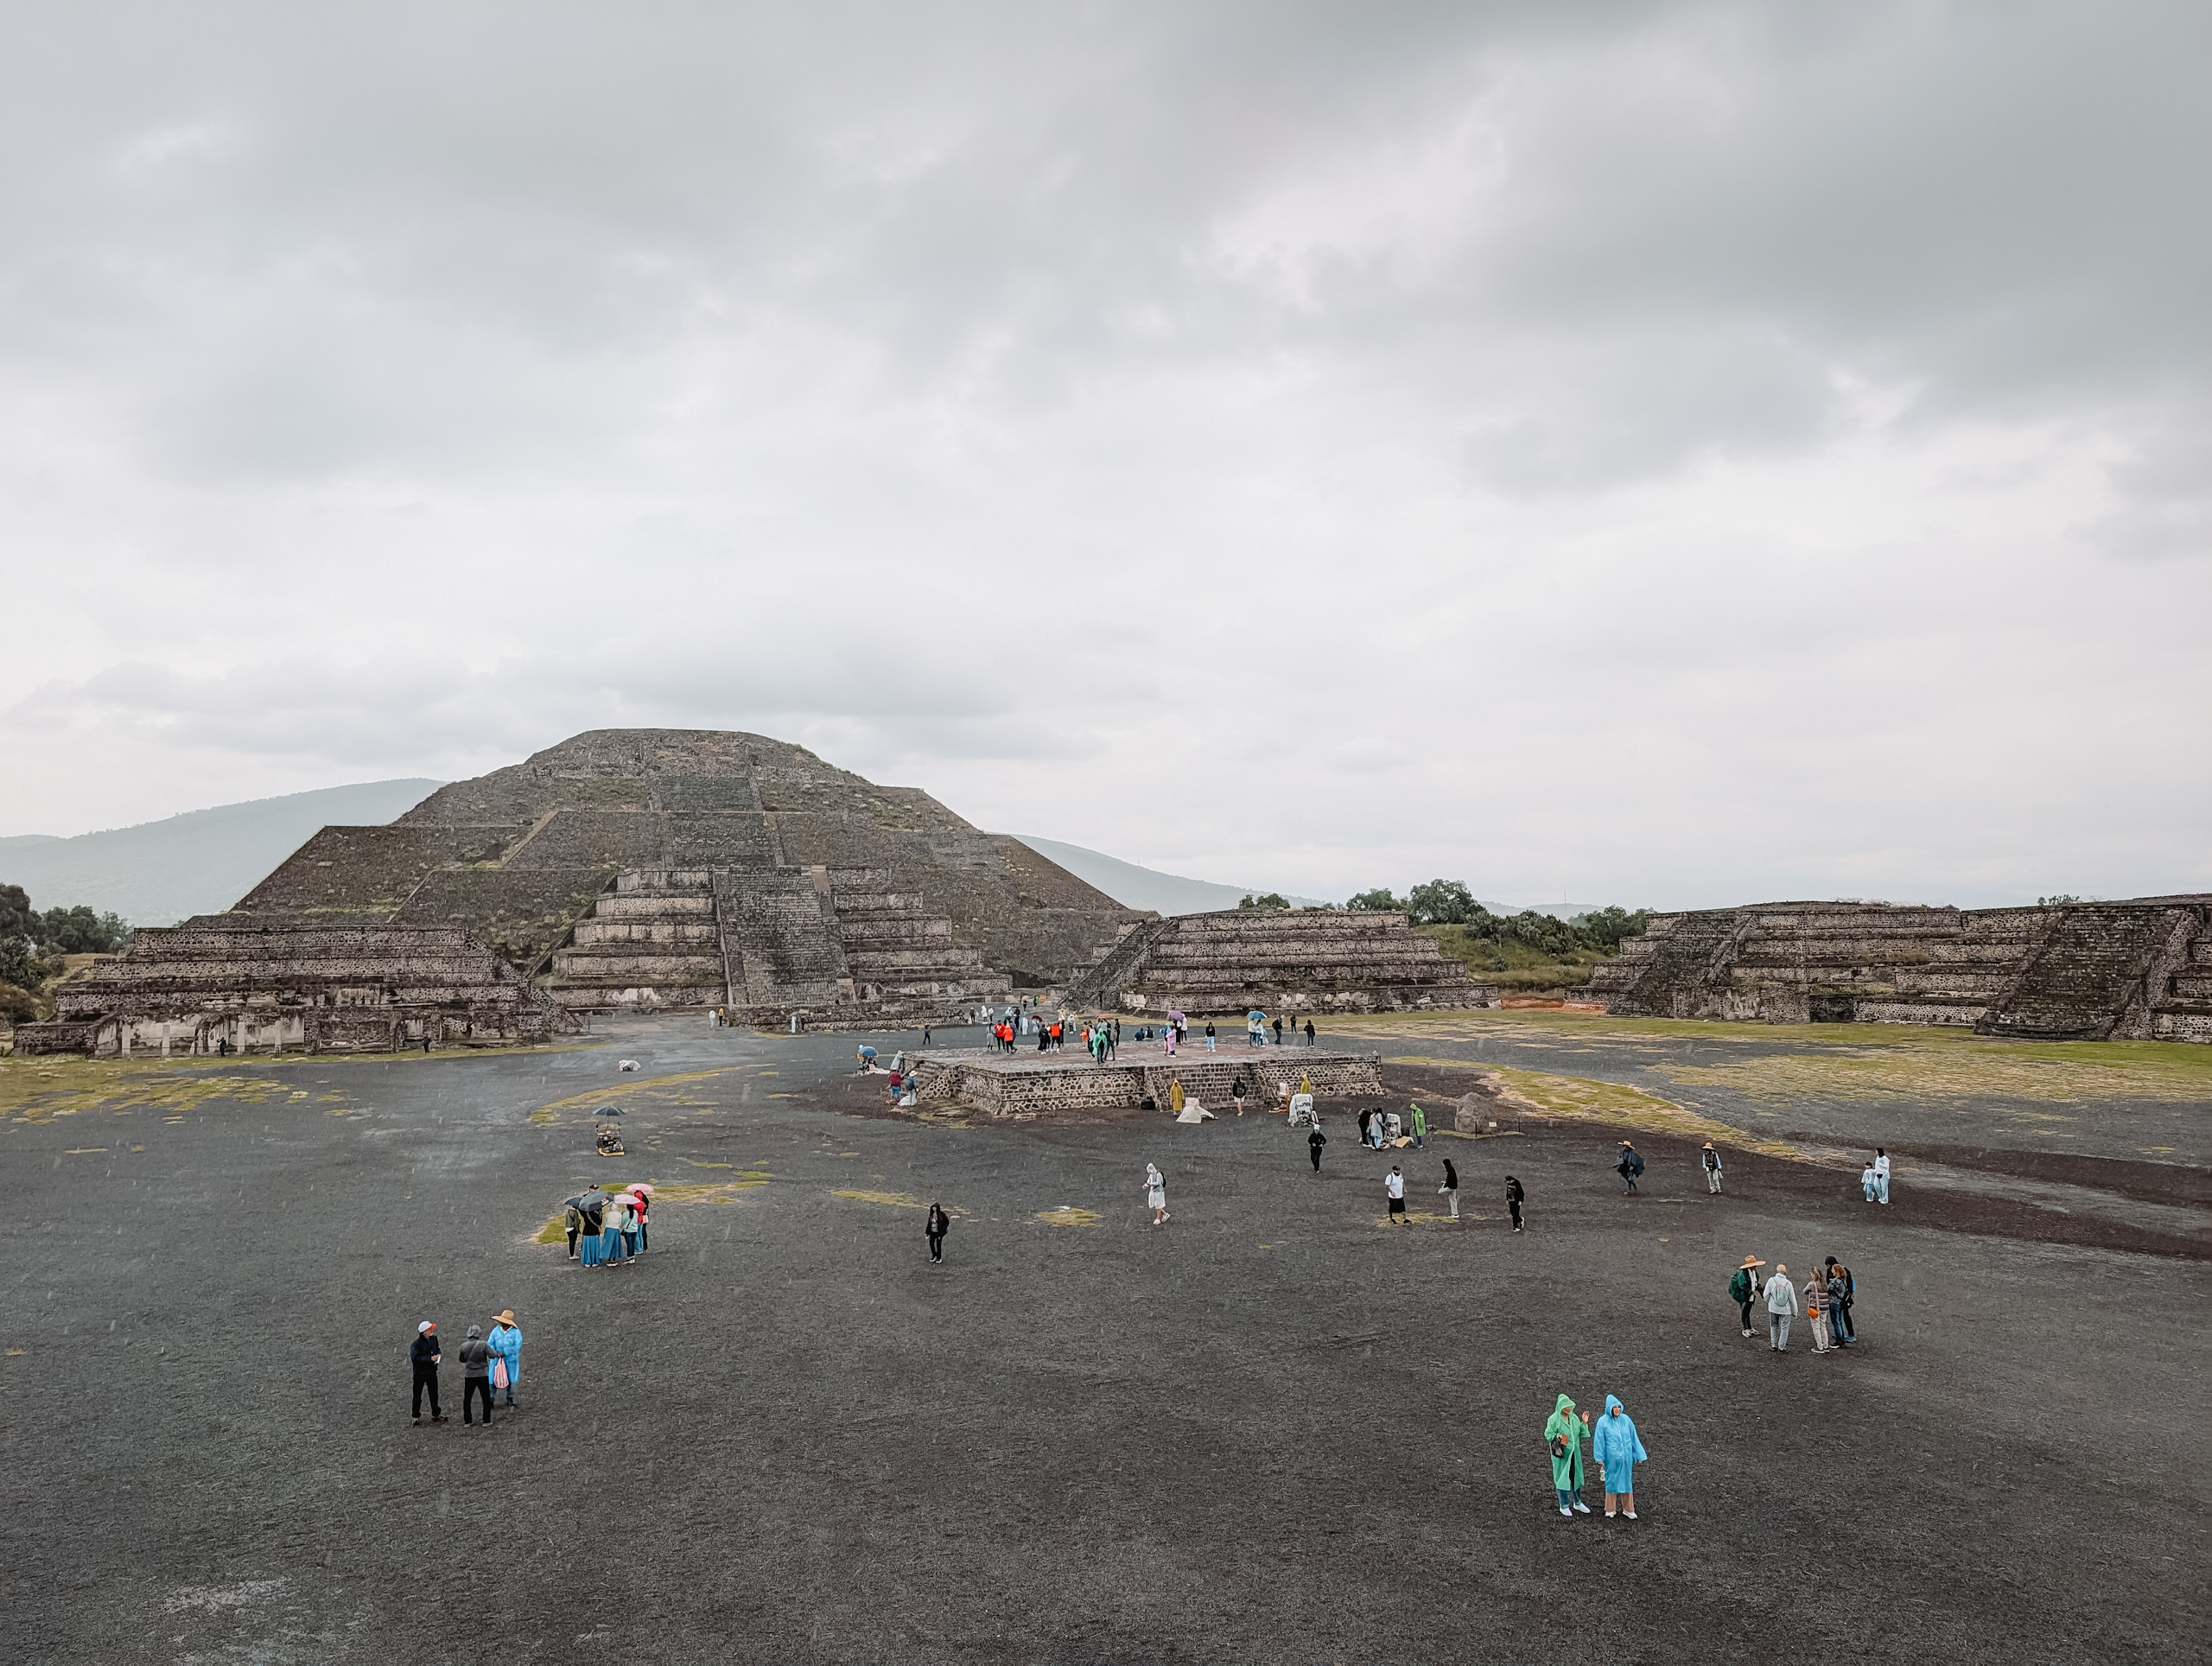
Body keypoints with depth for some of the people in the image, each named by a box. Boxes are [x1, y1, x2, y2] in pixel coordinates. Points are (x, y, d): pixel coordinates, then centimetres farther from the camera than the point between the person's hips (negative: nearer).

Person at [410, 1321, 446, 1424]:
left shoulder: (434, 1339, 2)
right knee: (417, 1395, 5)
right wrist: (430, 1358, -28)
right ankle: (416, 1416, 16)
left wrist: (438, 1355, -4)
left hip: (432, 1371, 6)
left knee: (434, 1393, 14)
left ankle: (436, 1414, 26)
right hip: (420, 1372, -6)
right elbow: (415, 1358, -26)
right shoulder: (416, 1344, -19)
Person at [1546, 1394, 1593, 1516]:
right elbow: (1548, 1434, -10)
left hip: (1574, 1453, 5)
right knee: (1562, 1478, 2)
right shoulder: (1553, 1419, -12)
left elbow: (1580, 1433, 8)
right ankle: (1564, 1506, 14)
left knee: (1576, 1477, 15)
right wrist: (1559, 1436, -26)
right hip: (1561, 1453, -5)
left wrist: (1584, 1423, -7)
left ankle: (1577, 1503, 31)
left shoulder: (1574, 1418, 4)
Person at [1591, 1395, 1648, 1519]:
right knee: (1611, 1482, 6)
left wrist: (1638, 1455, 8)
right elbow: (1599, 1440, -3)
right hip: (1611, 1458, -3)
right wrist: (1600, 1459, -4)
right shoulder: (1603, 1421, -7)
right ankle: (1609, 1511, 18)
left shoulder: (1626, 1419, 0)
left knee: (1627, 1481, 10)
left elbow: (1634, 1438, 7)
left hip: (1626, 1457, 3)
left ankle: (1628, 1509, 24)